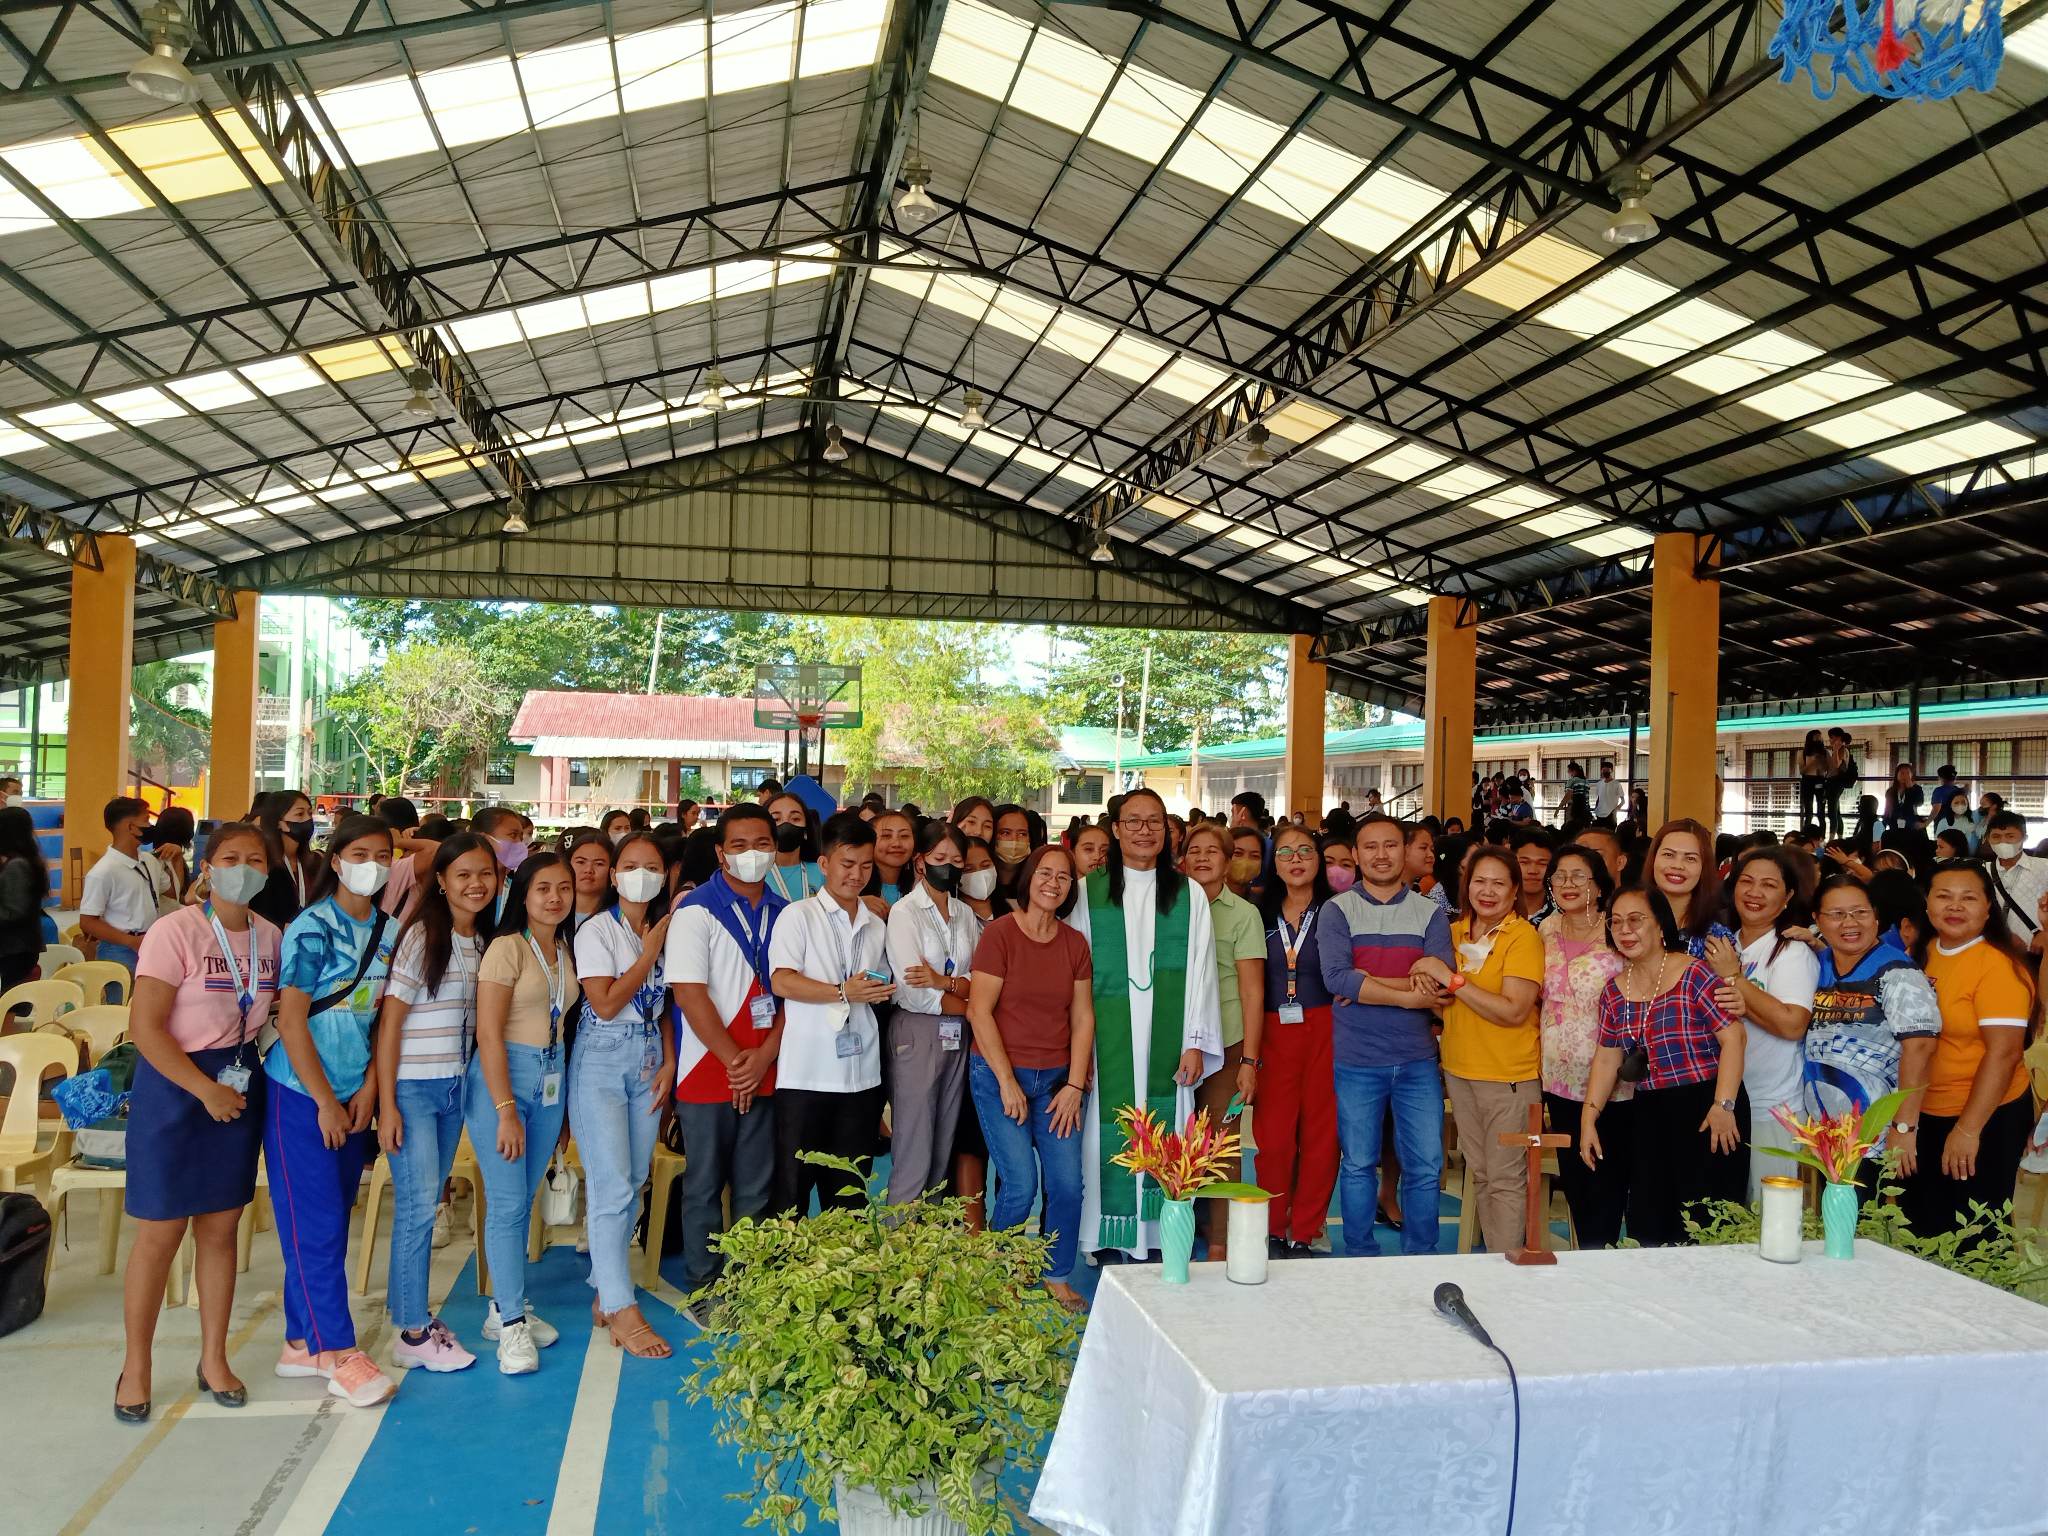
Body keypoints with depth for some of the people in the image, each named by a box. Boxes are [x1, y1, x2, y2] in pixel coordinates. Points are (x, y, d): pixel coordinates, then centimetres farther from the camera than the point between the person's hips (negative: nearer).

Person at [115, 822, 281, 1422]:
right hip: (173, 1088, -5)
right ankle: (135, 1366, 21)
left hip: (241, 1089, 5)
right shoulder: (176, 931, -15)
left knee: (221, 1229, 12)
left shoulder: (270, 937, 3)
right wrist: (207, 1091, -18)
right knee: (160, 1234, 3)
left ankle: (214, 1357, 26)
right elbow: (145, 1026, -17)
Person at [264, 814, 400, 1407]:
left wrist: (368, 1089, -1)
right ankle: (339, 1354, 2)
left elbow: (383, 1015, 8)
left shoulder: (387, 928, 5)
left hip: (354, 1095, 6)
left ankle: (303, 1343, 22)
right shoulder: (312, 927, -11)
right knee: (316, 1224, -3)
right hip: (301, 1093, -6)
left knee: (333, 1221, 11)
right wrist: (326, 1102, -12)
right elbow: (290, 1020, -13)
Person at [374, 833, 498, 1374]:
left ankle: (409, 1307, 24)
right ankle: (413, 1334, 5)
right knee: (419, 1204, -4)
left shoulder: (484, 942, 8)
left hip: (456, 1088, 6)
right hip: (411, 1087, -6)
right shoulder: (422, 937, -11)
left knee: (427, 1204, 12)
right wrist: (387, 1104, -14)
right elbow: (390, 1021, -12)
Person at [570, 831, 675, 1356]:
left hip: (650, 1059, 6)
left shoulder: (665, 929, 10)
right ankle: (623, 1311, -3)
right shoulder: (596, 930, -7)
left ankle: (604, 1293, 21)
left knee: (633, 1182, 8)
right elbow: (605, 1004, -14)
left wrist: (668, 1062, 2)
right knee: (612, 1185, -8)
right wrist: (650, 952, -12)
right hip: (602, 1060, -6)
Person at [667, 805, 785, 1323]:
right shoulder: (696, 911, -7)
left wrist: (764, 1056, -8)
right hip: (708, 1073, -4)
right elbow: (689, 993, -13)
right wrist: (733, 1061, -12)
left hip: (765, 1072, 4)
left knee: (756, 1188, 11)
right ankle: (702, 1292, 20)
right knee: (704, 1187, 7)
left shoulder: (785, 913, 7)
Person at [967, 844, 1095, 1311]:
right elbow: (980, 1012, -10)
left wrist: (1074, 1085, -2)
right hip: (1000, 1075, -4)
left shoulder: (1075, 943, 7)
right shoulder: (999, 933, -7)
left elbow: (1083, 1018, 6)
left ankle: (1058, 1276, 20)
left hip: (1059, 1077, 4)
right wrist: (1007, 1083, -11)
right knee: (1020, 1183, -8)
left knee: (1068, 1182, -2)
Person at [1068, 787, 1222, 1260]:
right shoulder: (1089, 892, 4)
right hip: (1107, 1043, -1)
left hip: (1167, 1044, 1)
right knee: (1109, 1137, 1)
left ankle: (1159, 1235, 13)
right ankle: (1108, 1237, 13)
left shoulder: (1189, 896, 7)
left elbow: (1200, 971, 4)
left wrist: (1196, 1043, -3)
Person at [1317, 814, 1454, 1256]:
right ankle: (1361, 1260, 24)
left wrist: (1364, 982, -16)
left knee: (1426, 1166, 6)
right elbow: (1336, 978, -16)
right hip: (1357, 1061, -1)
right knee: (1358, 1165, 9)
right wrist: (1407, 995, -16)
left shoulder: (1430, 913, 5)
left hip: (1418, 1058, 2)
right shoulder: (1337, 911, 0)